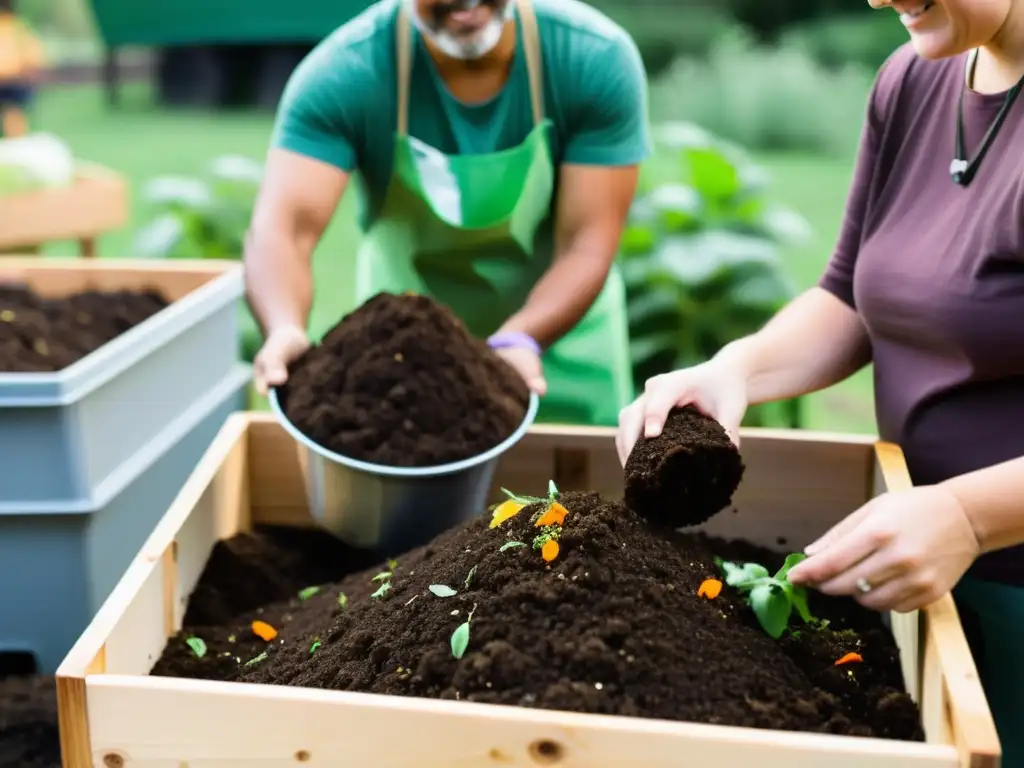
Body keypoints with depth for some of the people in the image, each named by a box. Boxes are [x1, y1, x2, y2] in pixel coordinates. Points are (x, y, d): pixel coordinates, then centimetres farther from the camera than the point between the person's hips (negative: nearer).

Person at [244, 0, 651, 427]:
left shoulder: (598, 59, -22)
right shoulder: (344, 72, -24)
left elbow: (586, 245, -24)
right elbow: (283, 227, -34)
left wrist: (518, 341, -43)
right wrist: (286, 330, -55)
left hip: (560, 324, 1)